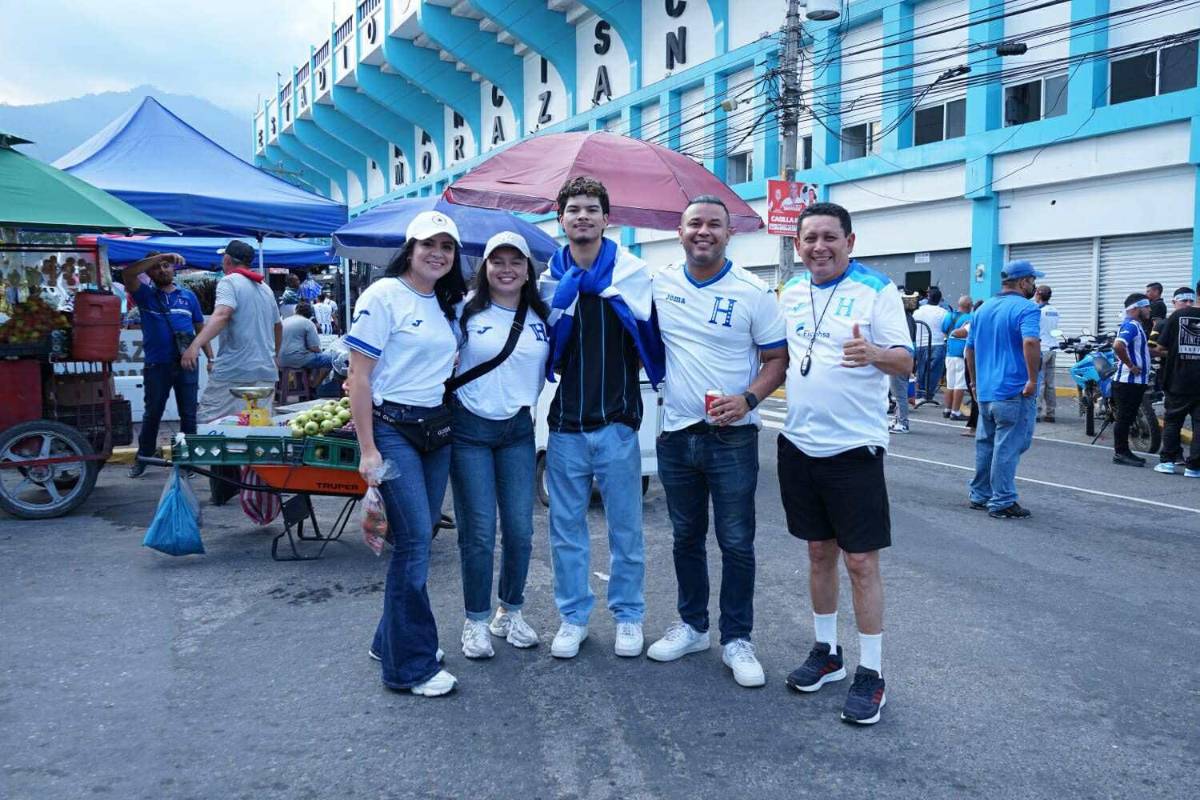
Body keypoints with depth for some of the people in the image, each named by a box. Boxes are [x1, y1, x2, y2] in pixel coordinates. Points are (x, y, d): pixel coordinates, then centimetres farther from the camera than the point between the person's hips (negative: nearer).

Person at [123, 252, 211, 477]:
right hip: (156, 365, -1)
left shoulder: (188, 295, 8)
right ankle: (143, 457, 26)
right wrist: (160, 256, -19)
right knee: (152, 414, 12)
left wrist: (210, 358, 4)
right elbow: (127, 273, -16)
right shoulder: (145, 294, 3)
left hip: (187, 364, 1)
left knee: (188, 414, 7)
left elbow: (200, 329, 11)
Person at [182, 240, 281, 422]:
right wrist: (275, 355, 42)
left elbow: (221, 315, -22)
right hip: (266, 372, 7)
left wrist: (195, 346, -33)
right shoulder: (265, 288, 18)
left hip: (233, 372, -7)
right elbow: (278, 326, 27)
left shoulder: (229, 282, -3)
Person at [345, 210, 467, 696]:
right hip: (392, 429, -7)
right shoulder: (384, 295, -8)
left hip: (437, 429, 7)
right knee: (415, 541, -8)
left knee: (417, 538, 11)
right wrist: (367, 450, -15)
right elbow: (359, 377, -11)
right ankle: (410, 666, 4)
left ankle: (391, 641, 27)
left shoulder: (448, 305, 12)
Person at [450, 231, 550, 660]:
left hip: (518, 430, 3)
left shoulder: (541, 317, 5)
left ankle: (510, 612, 26)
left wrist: (530, 401, 5)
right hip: (469, 429, -3)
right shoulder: (466, 311, -5)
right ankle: (476, 621, 16)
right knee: (479, 533, -1)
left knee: (519, 530, 5)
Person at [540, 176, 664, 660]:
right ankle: (573, 616, 25)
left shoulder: (635, 274, -1)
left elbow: (653, 341, 3)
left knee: (625, 528, 8)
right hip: (565, 425, 2)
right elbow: (540, 353, 13)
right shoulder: (550, 281, 5)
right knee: (566, 528, 10)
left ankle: (628, 615, 25)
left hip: (617, 423, -2)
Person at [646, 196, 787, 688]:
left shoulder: (754, 293, -6)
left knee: (736, 542, 2)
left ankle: (737, 639, 17)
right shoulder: (659, 285, 3)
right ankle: (692, 626, 30)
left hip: (732, 437, -3)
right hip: (676, 435, 3)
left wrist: (748, 398, -19)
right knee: (686, 537, 15)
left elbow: (778, 359, -4)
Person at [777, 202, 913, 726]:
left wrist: (873, 353, -33)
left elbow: (906, 362, -13)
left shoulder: (877, 290, -7)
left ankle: (871, 673, 12)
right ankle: (825, 651, 30)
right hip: (800, 443, 5)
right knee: (820, 552, 15)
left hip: (854, 447, -5)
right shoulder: (791, 293, 8)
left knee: (861, 561, 0)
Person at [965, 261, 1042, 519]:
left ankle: (980, 495, 22)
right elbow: (1031, 342, -28)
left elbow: (969, 349, 17)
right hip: (1014, 392, -7)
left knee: (985, 444, 15)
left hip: (984, 391, 8)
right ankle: (1002, 502, 1)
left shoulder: (982, 309, 13)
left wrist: (975, 381, 25)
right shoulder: (1026, 309, -11)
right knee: (1008, 447, -3)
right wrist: (1033, 380, -21)